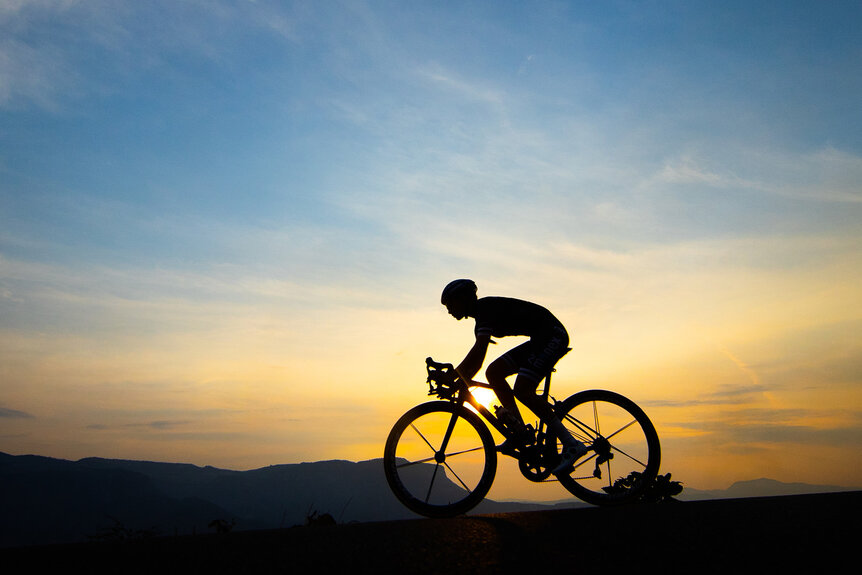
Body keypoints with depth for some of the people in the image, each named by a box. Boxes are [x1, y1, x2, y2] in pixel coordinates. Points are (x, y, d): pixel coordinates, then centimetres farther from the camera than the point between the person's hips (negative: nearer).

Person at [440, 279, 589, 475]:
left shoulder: (486, 307, -13)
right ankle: (519, 431, 0)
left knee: (522, 390, -19)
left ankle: (571, 444, -15)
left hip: (553, 335, -10)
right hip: (540, 340, 10)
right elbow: (477, 361, 20)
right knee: (493, 372, 1)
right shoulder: (482, 316, 17)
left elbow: (478, 350, -25)